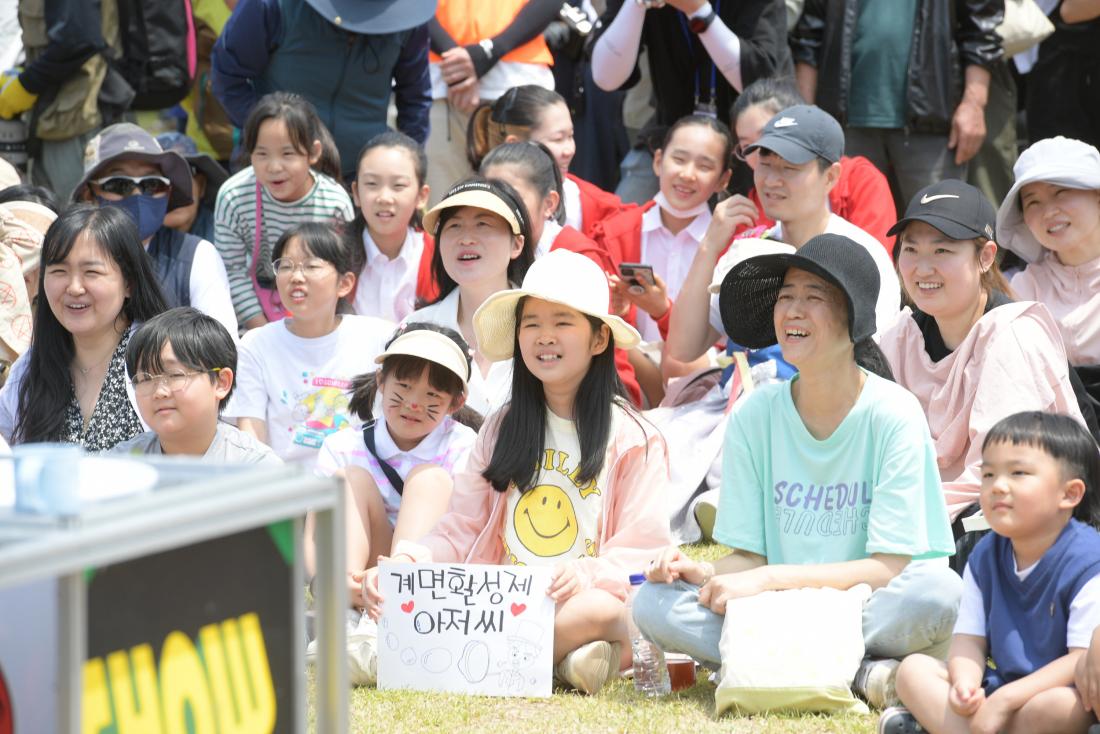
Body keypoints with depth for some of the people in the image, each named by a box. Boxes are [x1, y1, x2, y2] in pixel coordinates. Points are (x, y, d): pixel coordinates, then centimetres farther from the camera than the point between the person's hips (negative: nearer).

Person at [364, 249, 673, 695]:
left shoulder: (633, 439, 4)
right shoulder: (501, 430, 18)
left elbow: (642, 553, -3)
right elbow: (460, 532, 12)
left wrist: (587, 574, -25)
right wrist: (410, 561, -10)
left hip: (585, 597, -4)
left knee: (598, 610, -41)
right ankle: (561, 654, -21)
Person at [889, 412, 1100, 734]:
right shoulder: (985, 557, 6)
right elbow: (969, 639, 3)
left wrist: (1005, 699, -27)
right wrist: (964, 684, -22)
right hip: (1001, 688, 7)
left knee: (1054, 706, -40)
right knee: (914, 669, -6)